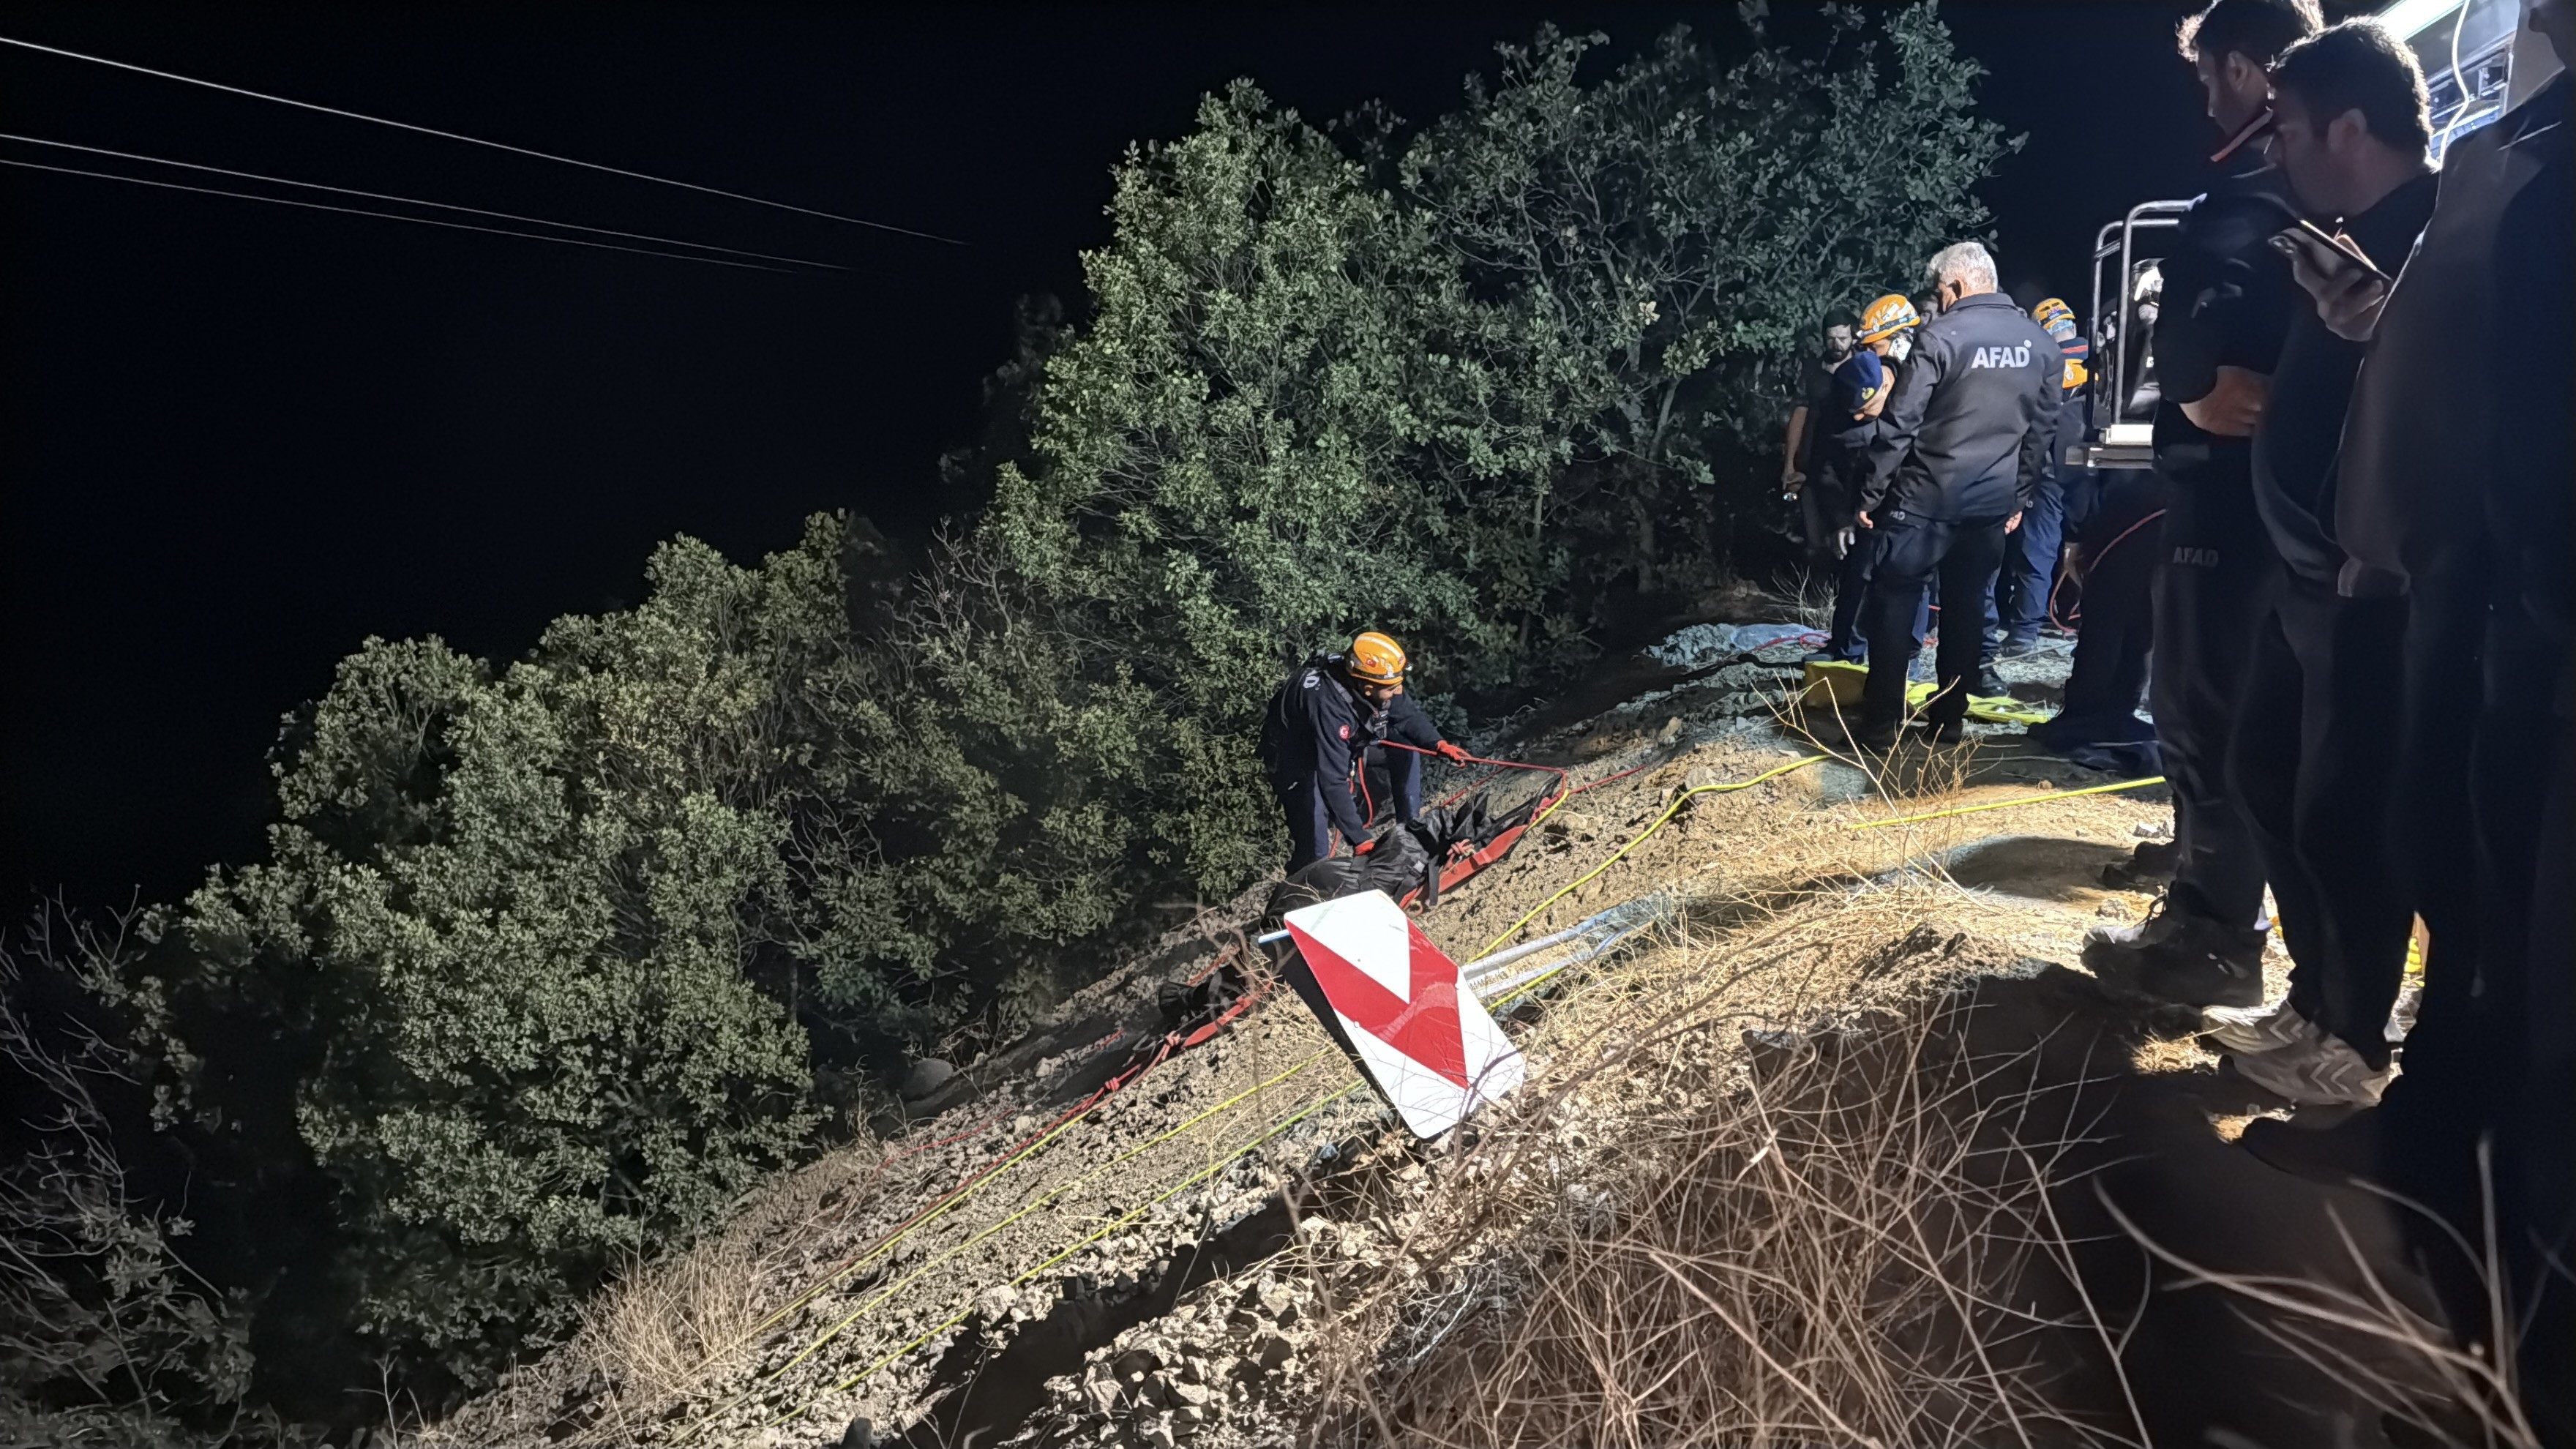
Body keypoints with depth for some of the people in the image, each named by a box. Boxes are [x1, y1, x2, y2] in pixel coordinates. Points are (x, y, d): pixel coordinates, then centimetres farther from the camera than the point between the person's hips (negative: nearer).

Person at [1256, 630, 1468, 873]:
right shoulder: (1329, 707, -42)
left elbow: (1407, 714, -1)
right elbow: (1333, 783, -41)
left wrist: (1438, 744, -15)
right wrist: (1360, 841, -39)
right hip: (1295, 759, -7)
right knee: (1315, 851, -18)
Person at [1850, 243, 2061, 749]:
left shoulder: (1940, 337, -12)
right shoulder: (2041, 344, 8)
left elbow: (1900, 424, -14)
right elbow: (2042, 432, 12)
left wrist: (1872, 494, -8)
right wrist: (2019, 498, 19)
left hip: (1924, 499, -5)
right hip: (1991, 506, 6)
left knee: (1894, 608, 2)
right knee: (1967, 611, 14)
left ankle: (1881, 725, 3)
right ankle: (1949, 719, 19)